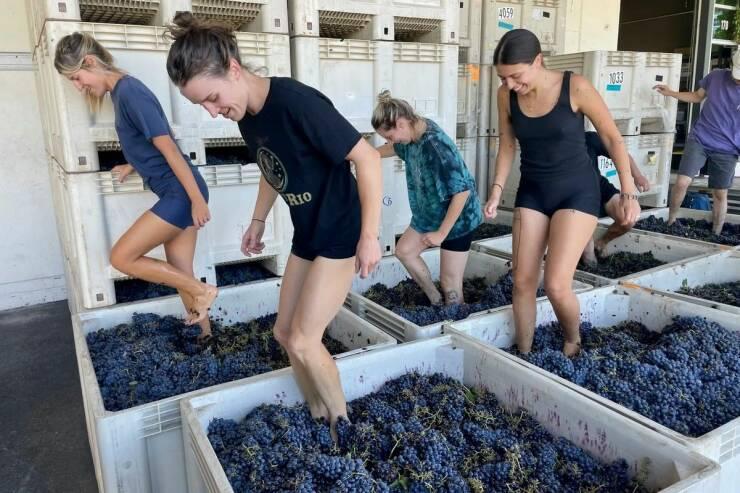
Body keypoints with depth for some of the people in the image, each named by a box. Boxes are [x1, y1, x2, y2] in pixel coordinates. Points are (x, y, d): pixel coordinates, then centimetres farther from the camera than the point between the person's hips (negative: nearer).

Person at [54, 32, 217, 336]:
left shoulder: (129, 91, -15)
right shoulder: (119, 92, 14)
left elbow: (168, 147, -19)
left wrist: (198, 200, -20)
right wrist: (131, 168, 32)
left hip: (182, 193, -10)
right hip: (175, 194, 10)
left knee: (121, 257, -3)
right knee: (180, 274, 12)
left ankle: (202, 290, 2)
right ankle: (205, 337, 23)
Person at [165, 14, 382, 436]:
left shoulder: (296, 102, -25)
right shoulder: (247, 116, 1)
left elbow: (368, 158, -23)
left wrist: (370, 235, -21)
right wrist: (258, 221, 16)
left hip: (341, 235, -9)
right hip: (306, 235, 9)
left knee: (303, 341, -7)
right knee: (285, 332, 12)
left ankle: (342, 424, 18)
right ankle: (319, 416, 31)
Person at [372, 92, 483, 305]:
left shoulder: (435, 145, -31)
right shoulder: (414, 134, -5)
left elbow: (462, 190, -31)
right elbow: (395, 148, 21)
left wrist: (441, 233, -26)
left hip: (456, 218, -9)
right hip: (430, 213, 9)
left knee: (450, 285, -3)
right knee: (404, 250, 15)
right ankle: (436, 301, 25)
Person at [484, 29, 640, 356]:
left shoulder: (575, 88, -18)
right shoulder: (506, 95, -7)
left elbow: (612, 138, -7)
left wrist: (628, 192, -7)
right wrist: (497, 190, -5)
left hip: (577, 191, -4)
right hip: (532, 191, 4)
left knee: (556, 285, -15)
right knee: (522, 282, 2)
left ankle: (573, 341, 17)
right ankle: (523, 355, 20)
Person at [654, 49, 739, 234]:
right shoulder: (716, 76, -4)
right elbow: (698, 96, 15)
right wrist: (671, 93, 4)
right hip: (699, 139, 1)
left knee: (720, 194, 7)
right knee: (682, 182, -13)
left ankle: (715, 235, 22)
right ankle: (670, 222, 8)